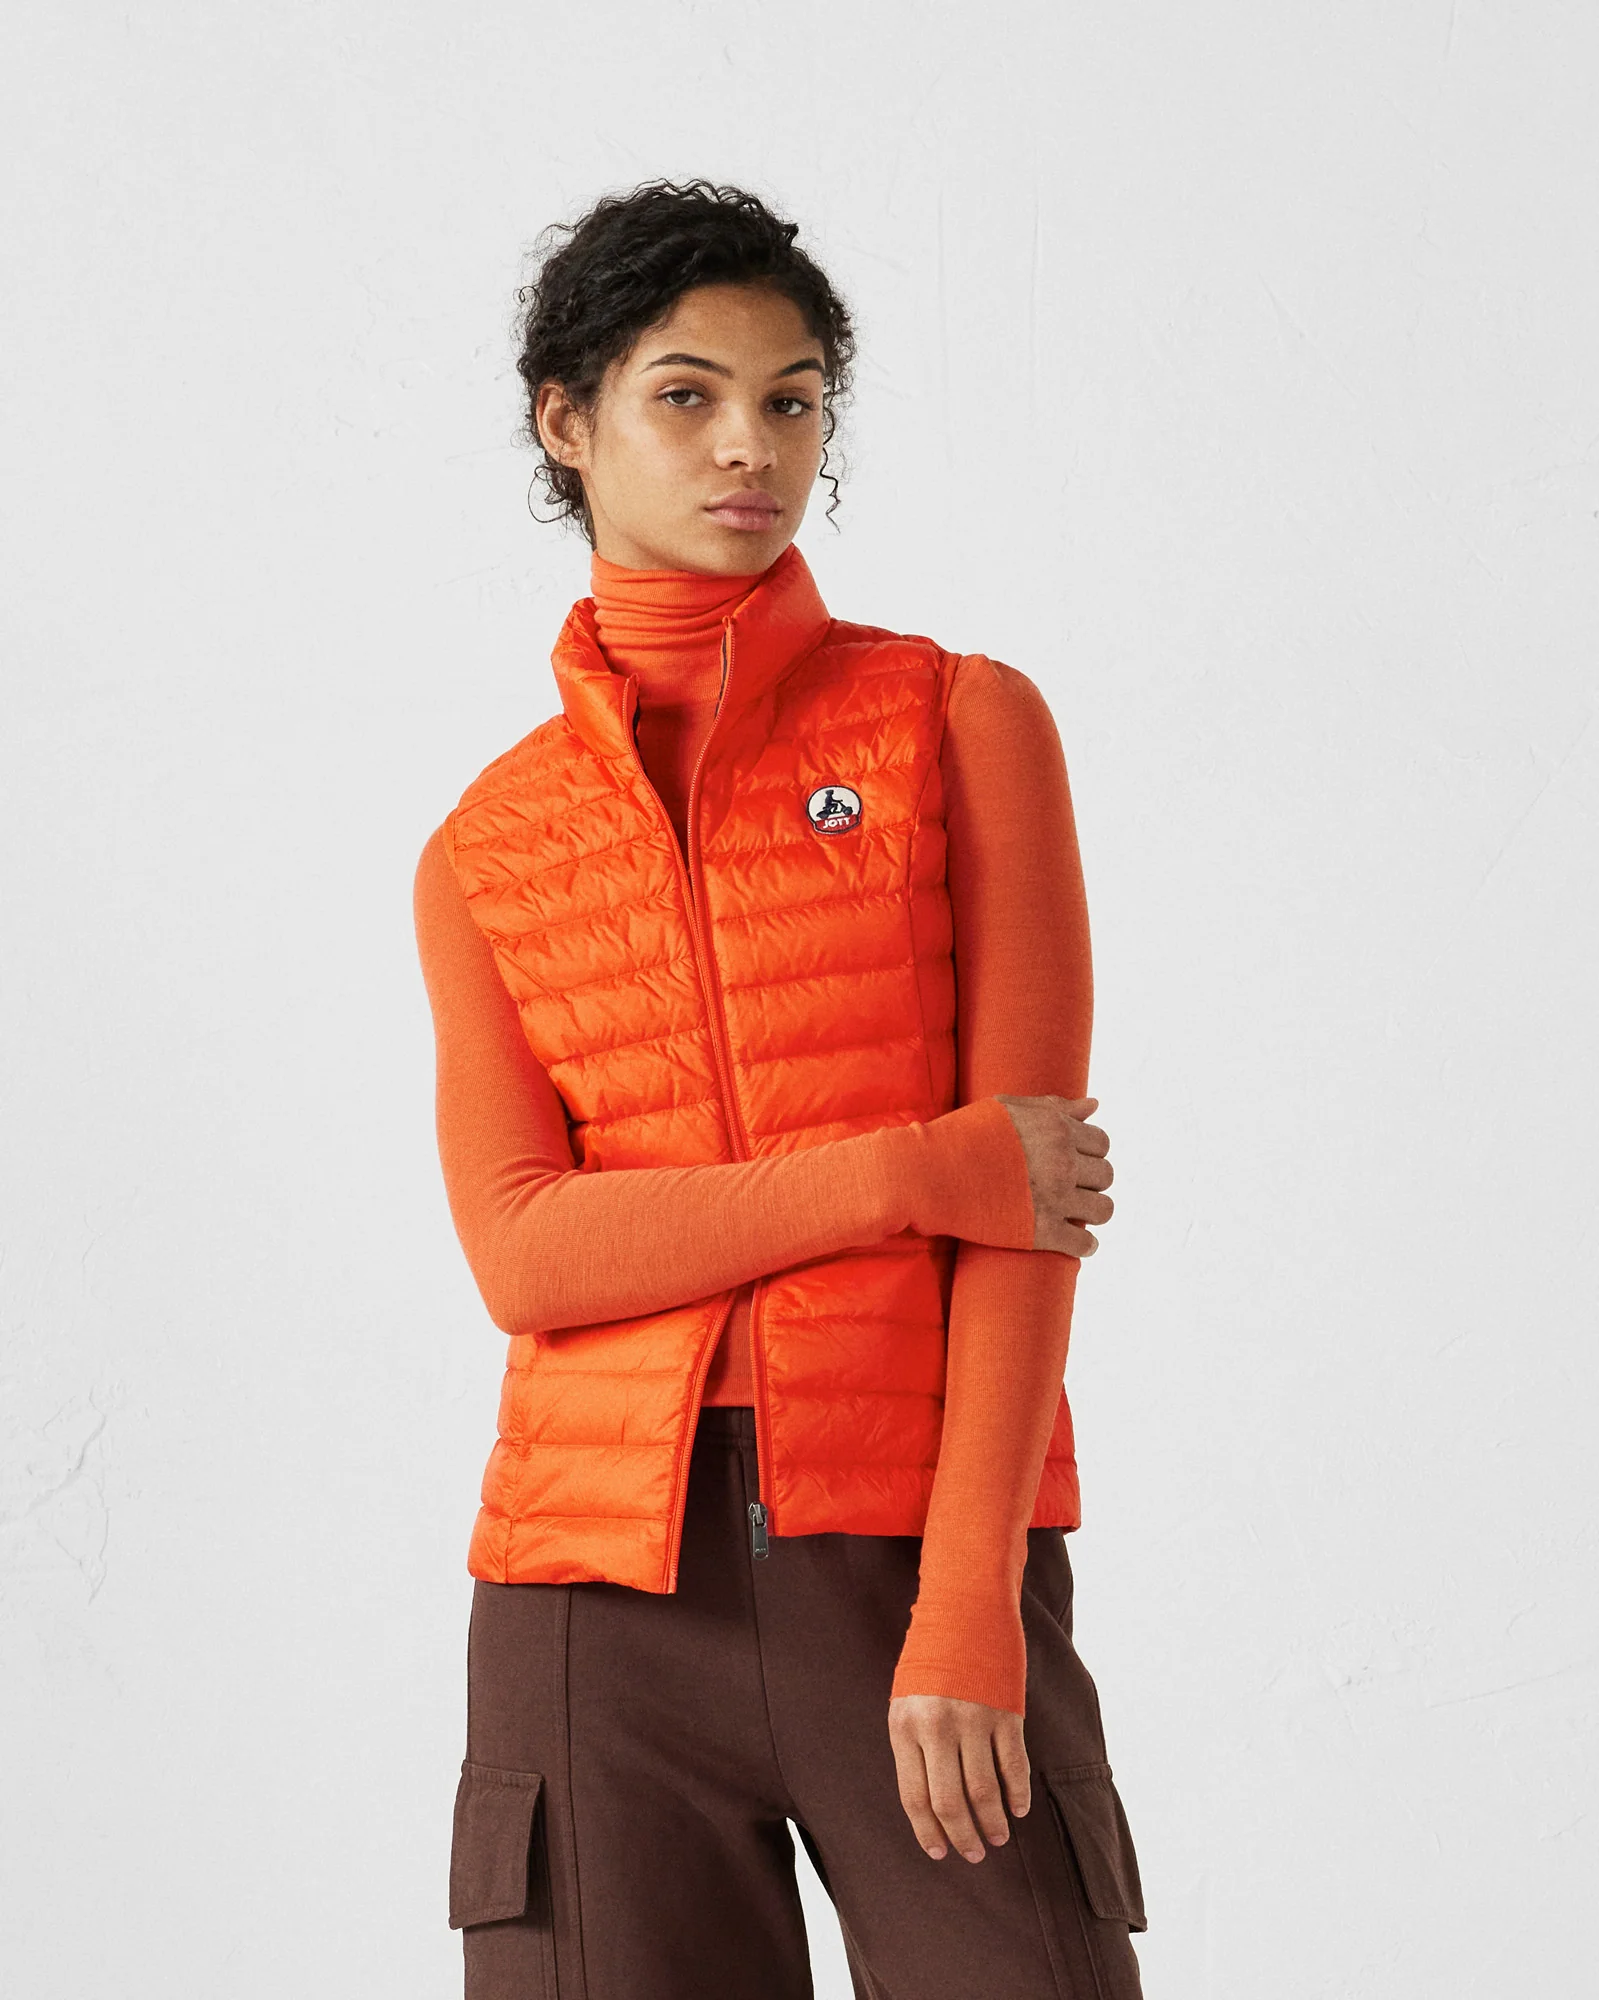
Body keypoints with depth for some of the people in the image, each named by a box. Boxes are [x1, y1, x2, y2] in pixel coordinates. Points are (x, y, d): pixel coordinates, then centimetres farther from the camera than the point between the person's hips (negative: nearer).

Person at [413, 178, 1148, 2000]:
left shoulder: (963, 724, 5)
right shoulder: (489, 854, 12)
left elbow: (1031, 1195, -3)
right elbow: (526, 1254, -1)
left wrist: (966, 1618, -12)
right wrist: (916, 1178, -12)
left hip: (919, 1556, -2)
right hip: (602, 1579, 2)